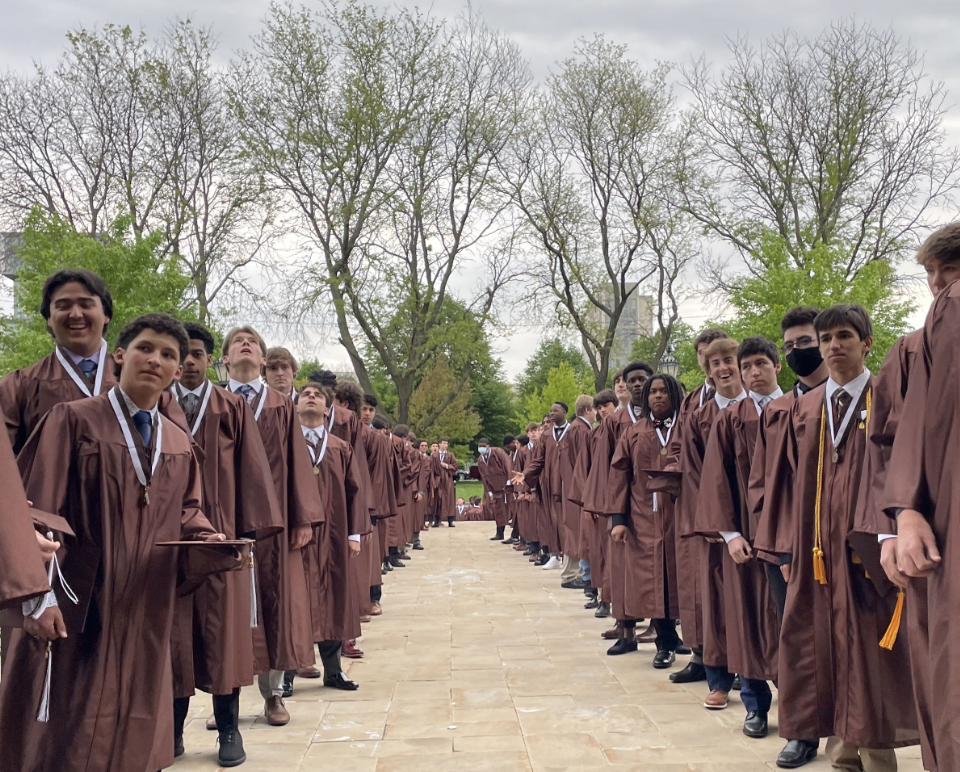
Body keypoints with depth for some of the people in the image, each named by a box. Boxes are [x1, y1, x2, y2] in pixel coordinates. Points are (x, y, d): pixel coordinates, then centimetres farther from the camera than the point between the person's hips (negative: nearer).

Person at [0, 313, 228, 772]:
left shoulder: (178, 444, 11)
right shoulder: (73, 419, -5)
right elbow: (38, 510, -10)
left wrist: (211, 540, -4)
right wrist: (39, 594, -18)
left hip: (147, 612, 5)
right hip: (76, 609, -5)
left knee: (136, 732, 11)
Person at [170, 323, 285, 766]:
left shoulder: (233, 408, 4)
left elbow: (251, 468, 1)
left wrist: (250, 529, -7)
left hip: (221, 537, -1)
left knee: (223, 631, 1)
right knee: (173, 634, 5)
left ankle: (229, 730, 10)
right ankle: (172, 729, 16)